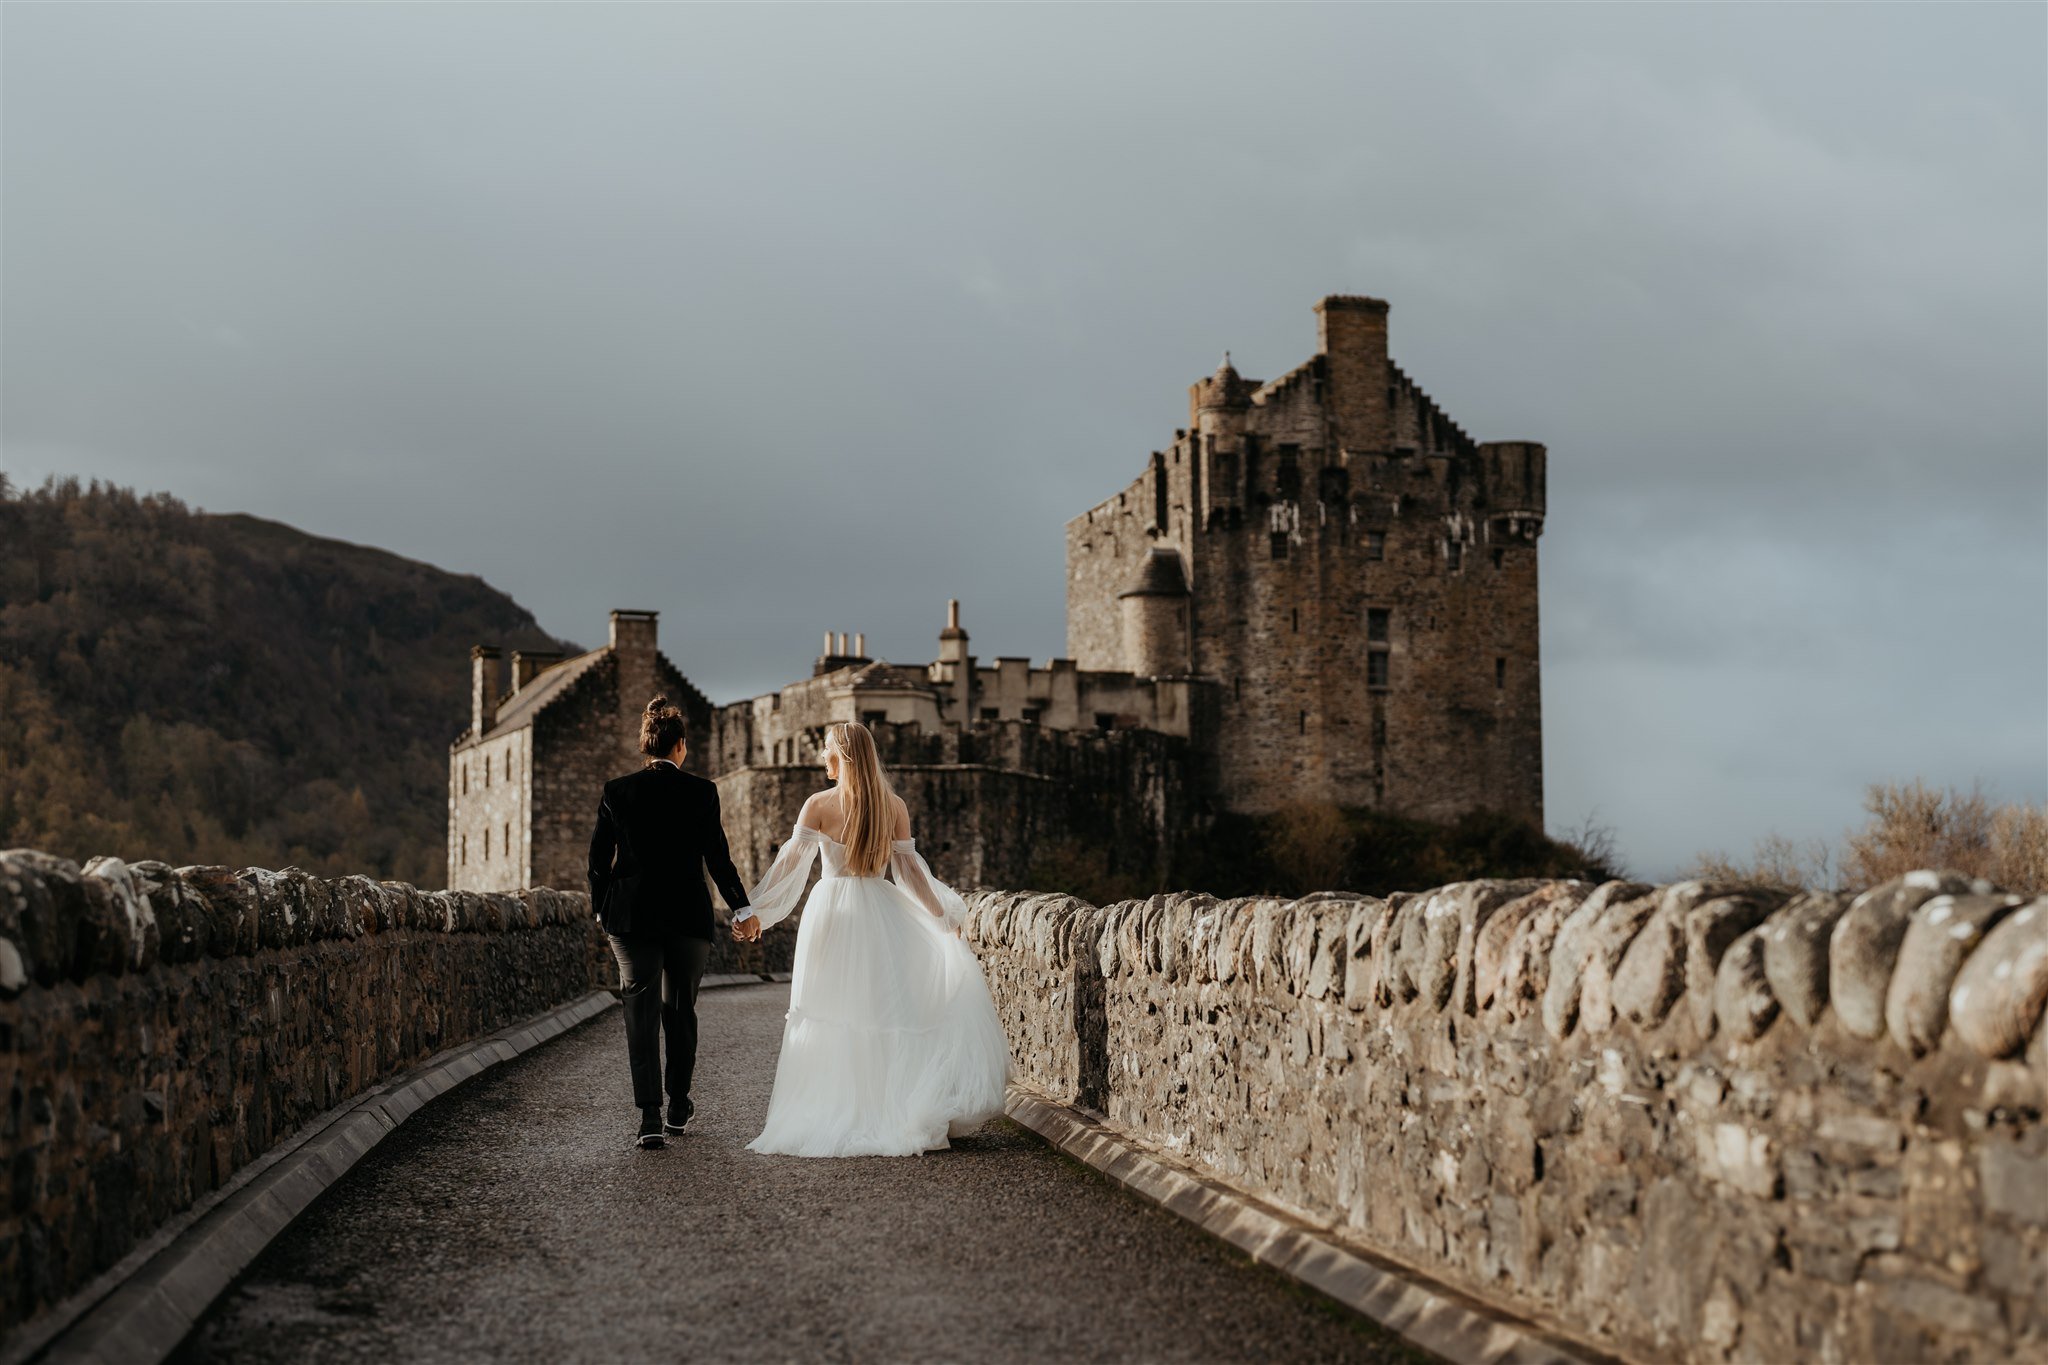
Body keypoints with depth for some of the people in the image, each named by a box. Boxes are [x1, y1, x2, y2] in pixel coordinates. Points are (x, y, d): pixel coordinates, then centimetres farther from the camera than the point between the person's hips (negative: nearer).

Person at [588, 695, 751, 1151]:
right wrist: (742, 908, 8)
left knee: (641, 1014, -1)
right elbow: (717, 857, -3)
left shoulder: (617, 791, -1)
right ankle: (677, 1106, 26)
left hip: (631, 916, 0)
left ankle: (650, 1116, -13)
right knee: (681, 1010, 16)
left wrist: (601, 908, 16)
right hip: (689, 917, 0)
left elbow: (599, 856, 2)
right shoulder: (701, 792, -5)